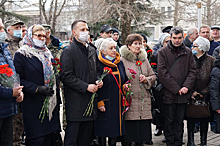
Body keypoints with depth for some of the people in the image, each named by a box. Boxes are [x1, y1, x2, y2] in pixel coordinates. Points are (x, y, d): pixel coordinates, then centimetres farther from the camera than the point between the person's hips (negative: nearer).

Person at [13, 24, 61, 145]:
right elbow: (19, 80, -11)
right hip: (33, 105, -6)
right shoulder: (21, 54, -4)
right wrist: (38, 89, -20)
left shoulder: (47, 53, 17)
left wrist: (57, 98, 15)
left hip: (51, 103, 6)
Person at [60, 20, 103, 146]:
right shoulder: (68, 52, -8)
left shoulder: (92, 50, 15)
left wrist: (98, 80, 4)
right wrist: (86, 86, -17)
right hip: (75, 101, -7)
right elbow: (66, 76, -15)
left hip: (91, 101, 7)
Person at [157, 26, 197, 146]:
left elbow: (192, 71, 7)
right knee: (169, 121, 4)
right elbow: (162, 73, -8)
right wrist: (176, 89, -12)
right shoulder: (163, 52, -1)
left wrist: (186, 86, -10)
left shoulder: (188, 52, 10)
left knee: (180, 121, 10)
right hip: (169, 93, -3)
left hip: (183, 95, 3)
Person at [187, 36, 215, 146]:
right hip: (191, 96, 1)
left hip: (205, 95, -1)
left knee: (204, 119, 6)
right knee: (190, 119, 3)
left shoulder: (211, 61, -1)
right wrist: (191, 91, -9)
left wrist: (203, 93, -9)